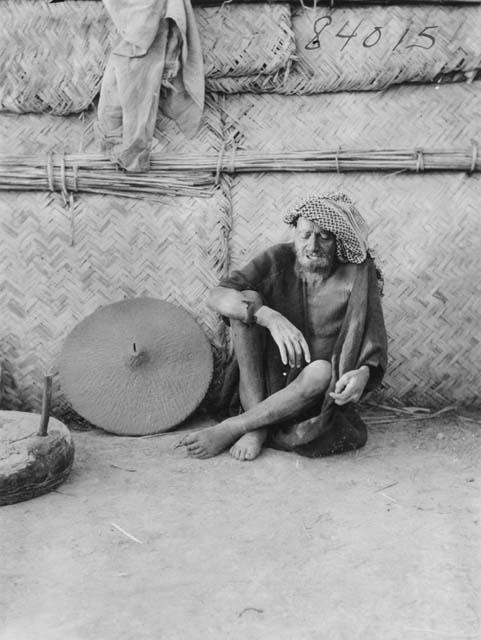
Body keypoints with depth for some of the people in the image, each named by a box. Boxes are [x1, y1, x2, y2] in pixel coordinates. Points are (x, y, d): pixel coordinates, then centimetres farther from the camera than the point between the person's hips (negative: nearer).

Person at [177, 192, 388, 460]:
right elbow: (217, 296, -17)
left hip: (315, 388, -1)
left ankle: (230, 429, -19)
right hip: (267, 378, 2)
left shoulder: (358, 274, -9)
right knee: (248, 300, -19)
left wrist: (364, 373, -35)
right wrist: (270, 317, -34)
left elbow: (375, 343, -11)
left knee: (322, 372, -36)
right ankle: (257, 425, -22)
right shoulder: (278, 259, -5)